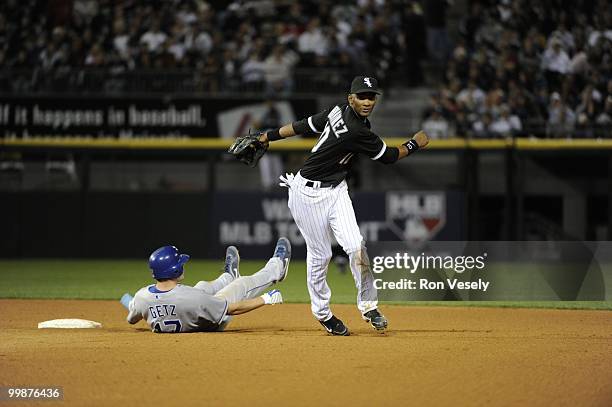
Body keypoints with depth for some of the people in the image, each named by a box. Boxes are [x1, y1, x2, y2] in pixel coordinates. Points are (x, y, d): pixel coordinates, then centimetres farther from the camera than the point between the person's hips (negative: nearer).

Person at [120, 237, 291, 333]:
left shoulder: (141, 296, -31)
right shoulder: (192, 297, -44)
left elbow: (131, 319, -7)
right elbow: (234, 309, -33)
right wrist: (266, 299, -21)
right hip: (210, 326, -4)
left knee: (203, 286, 27)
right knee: (242, 285, 12)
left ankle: (228, 277, 60)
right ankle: (276, 267, 40)